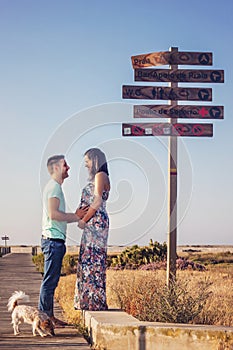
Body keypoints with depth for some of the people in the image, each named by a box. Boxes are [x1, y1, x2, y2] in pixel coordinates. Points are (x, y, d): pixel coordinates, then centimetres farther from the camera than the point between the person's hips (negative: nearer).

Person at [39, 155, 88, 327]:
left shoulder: (56, 187, 22)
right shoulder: (54, 186, -10)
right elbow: (53, 214, -20)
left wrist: (76, 216, 12)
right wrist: (75, 216, -12)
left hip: (56, 240, 11)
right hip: (53, 239, -11)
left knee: (52, 280, 11)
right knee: (50, 279, -8)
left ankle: (49, 316, 15)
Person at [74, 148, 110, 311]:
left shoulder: (100, 176, -7)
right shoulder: (96, 177, 22)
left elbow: (97, 202, -15)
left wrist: (83, 220, -11)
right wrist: (82, 219, 9)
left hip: (96, 222, -10)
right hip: (91, 224, 10)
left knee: (92, 260, -10)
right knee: (89, 260, 9)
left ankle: (95, 301, -10)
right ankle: (90, 301, 11)